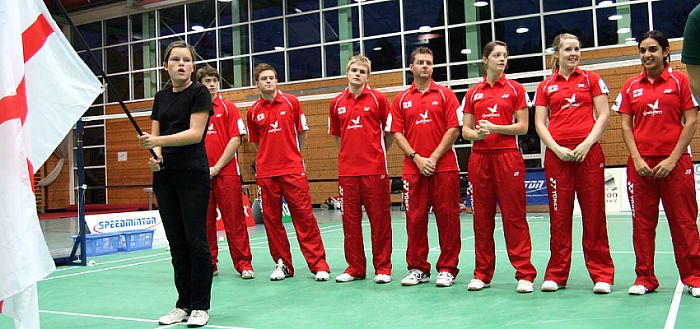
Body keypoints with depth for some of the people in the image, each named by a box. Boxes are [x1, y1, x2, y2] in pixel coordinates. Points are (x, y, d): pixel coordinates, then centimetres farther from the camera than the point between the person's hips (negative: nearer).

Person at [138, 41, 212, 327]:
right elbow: (155, 135, 14)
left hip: (193, 174, -6)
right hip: (164, 175, 6)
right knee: (175, 241, 8)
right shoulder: (161, 97, 15)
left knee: (195, 240, -4)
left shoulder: (199, 93, -3)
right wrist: (155, 155, -7)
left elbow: (195, 132, -13)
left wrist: (158, 141, -21)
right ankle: (183, 304, 17)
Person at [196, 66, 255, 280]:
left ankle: (243, 264, 4)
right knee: (205, 221, 6)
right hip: (200, 174, 3)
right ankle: (209, 264, 16)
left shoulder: (228, 107, 4)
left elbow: (236, 140, -2)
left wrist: (217, 167, -7)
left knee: (234, 220, -2)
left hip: (226, 172, -3)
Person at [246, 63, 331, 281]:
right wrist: (267, 158, 10)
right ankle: (282, 264, 17)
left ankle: (319, 265, 0)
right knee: (271, 219, 5)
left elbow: (302, 132, 10)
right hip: (266, 173, 2)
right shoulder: (253, 111, 6)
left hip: (293, 170, -2)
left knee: (304, 216, -4)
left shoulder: (291, 102, 3)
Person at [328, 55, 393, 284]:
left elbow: (389, 132, 6)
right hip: (347, 170, 4)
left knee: (380, 219, 1)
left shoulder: (378, 99, 0)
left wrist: (376, 153, 10)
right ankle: (355, 267, 17)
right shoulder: (337, 103, 10)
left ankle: (382, 268, 11)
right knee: (350, 220, 7)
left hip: (374, 169, -3)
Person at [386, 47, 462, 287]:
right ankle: (417, 268, 16)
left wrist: (434, 158, -10)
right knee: (415, 218, 4)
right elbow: (396, 133, 6)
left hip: (443, 166, -2)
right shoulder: (401, 99, 11)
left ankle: (447, 269, 10)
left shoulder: (445, 94, 5)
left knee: (447, 217, 0)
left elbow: (454, 129, -2)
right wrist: (416, 157, -7)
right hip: (413, 168, 2)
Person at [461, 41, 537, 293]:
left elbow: (523, 126, -1)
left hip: (508, 157, -2)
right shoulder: (473, 93, 11)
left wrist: (494, 128, -13)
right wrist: (477, 133, -12)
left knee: (514, 216, -3)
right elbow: (465, 130, 10)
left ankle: (525, 274, 3)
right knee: (481, 217, 5)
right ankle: (482, 274, 14)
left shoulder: (515, 89, 5)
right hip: (480, 158, 3)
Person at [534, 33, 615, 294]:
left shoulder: (591, 79, 9)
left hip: (588, 152, -1)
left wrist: (587, 143, -10)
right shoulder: (546, 86, 11)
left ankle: (602, 275, 8)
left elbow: (603, 115, 4)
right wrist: (557, 148, -8)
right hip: (557, 154, 1)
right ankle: (556, 274, 11)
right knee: (559, 214, 3)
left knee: (594, 213, 0)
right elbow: (539, 123, 7)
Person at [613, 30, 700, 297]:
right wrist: (637, 159, -5)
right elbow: (626, 126, 7)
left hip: (674, 162, -2)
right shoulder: (631, 86, 10)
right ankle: (645, 277, 14)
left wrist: (672, 159, -9)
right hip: (640, 163, 3)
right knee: (642, 221, 5)